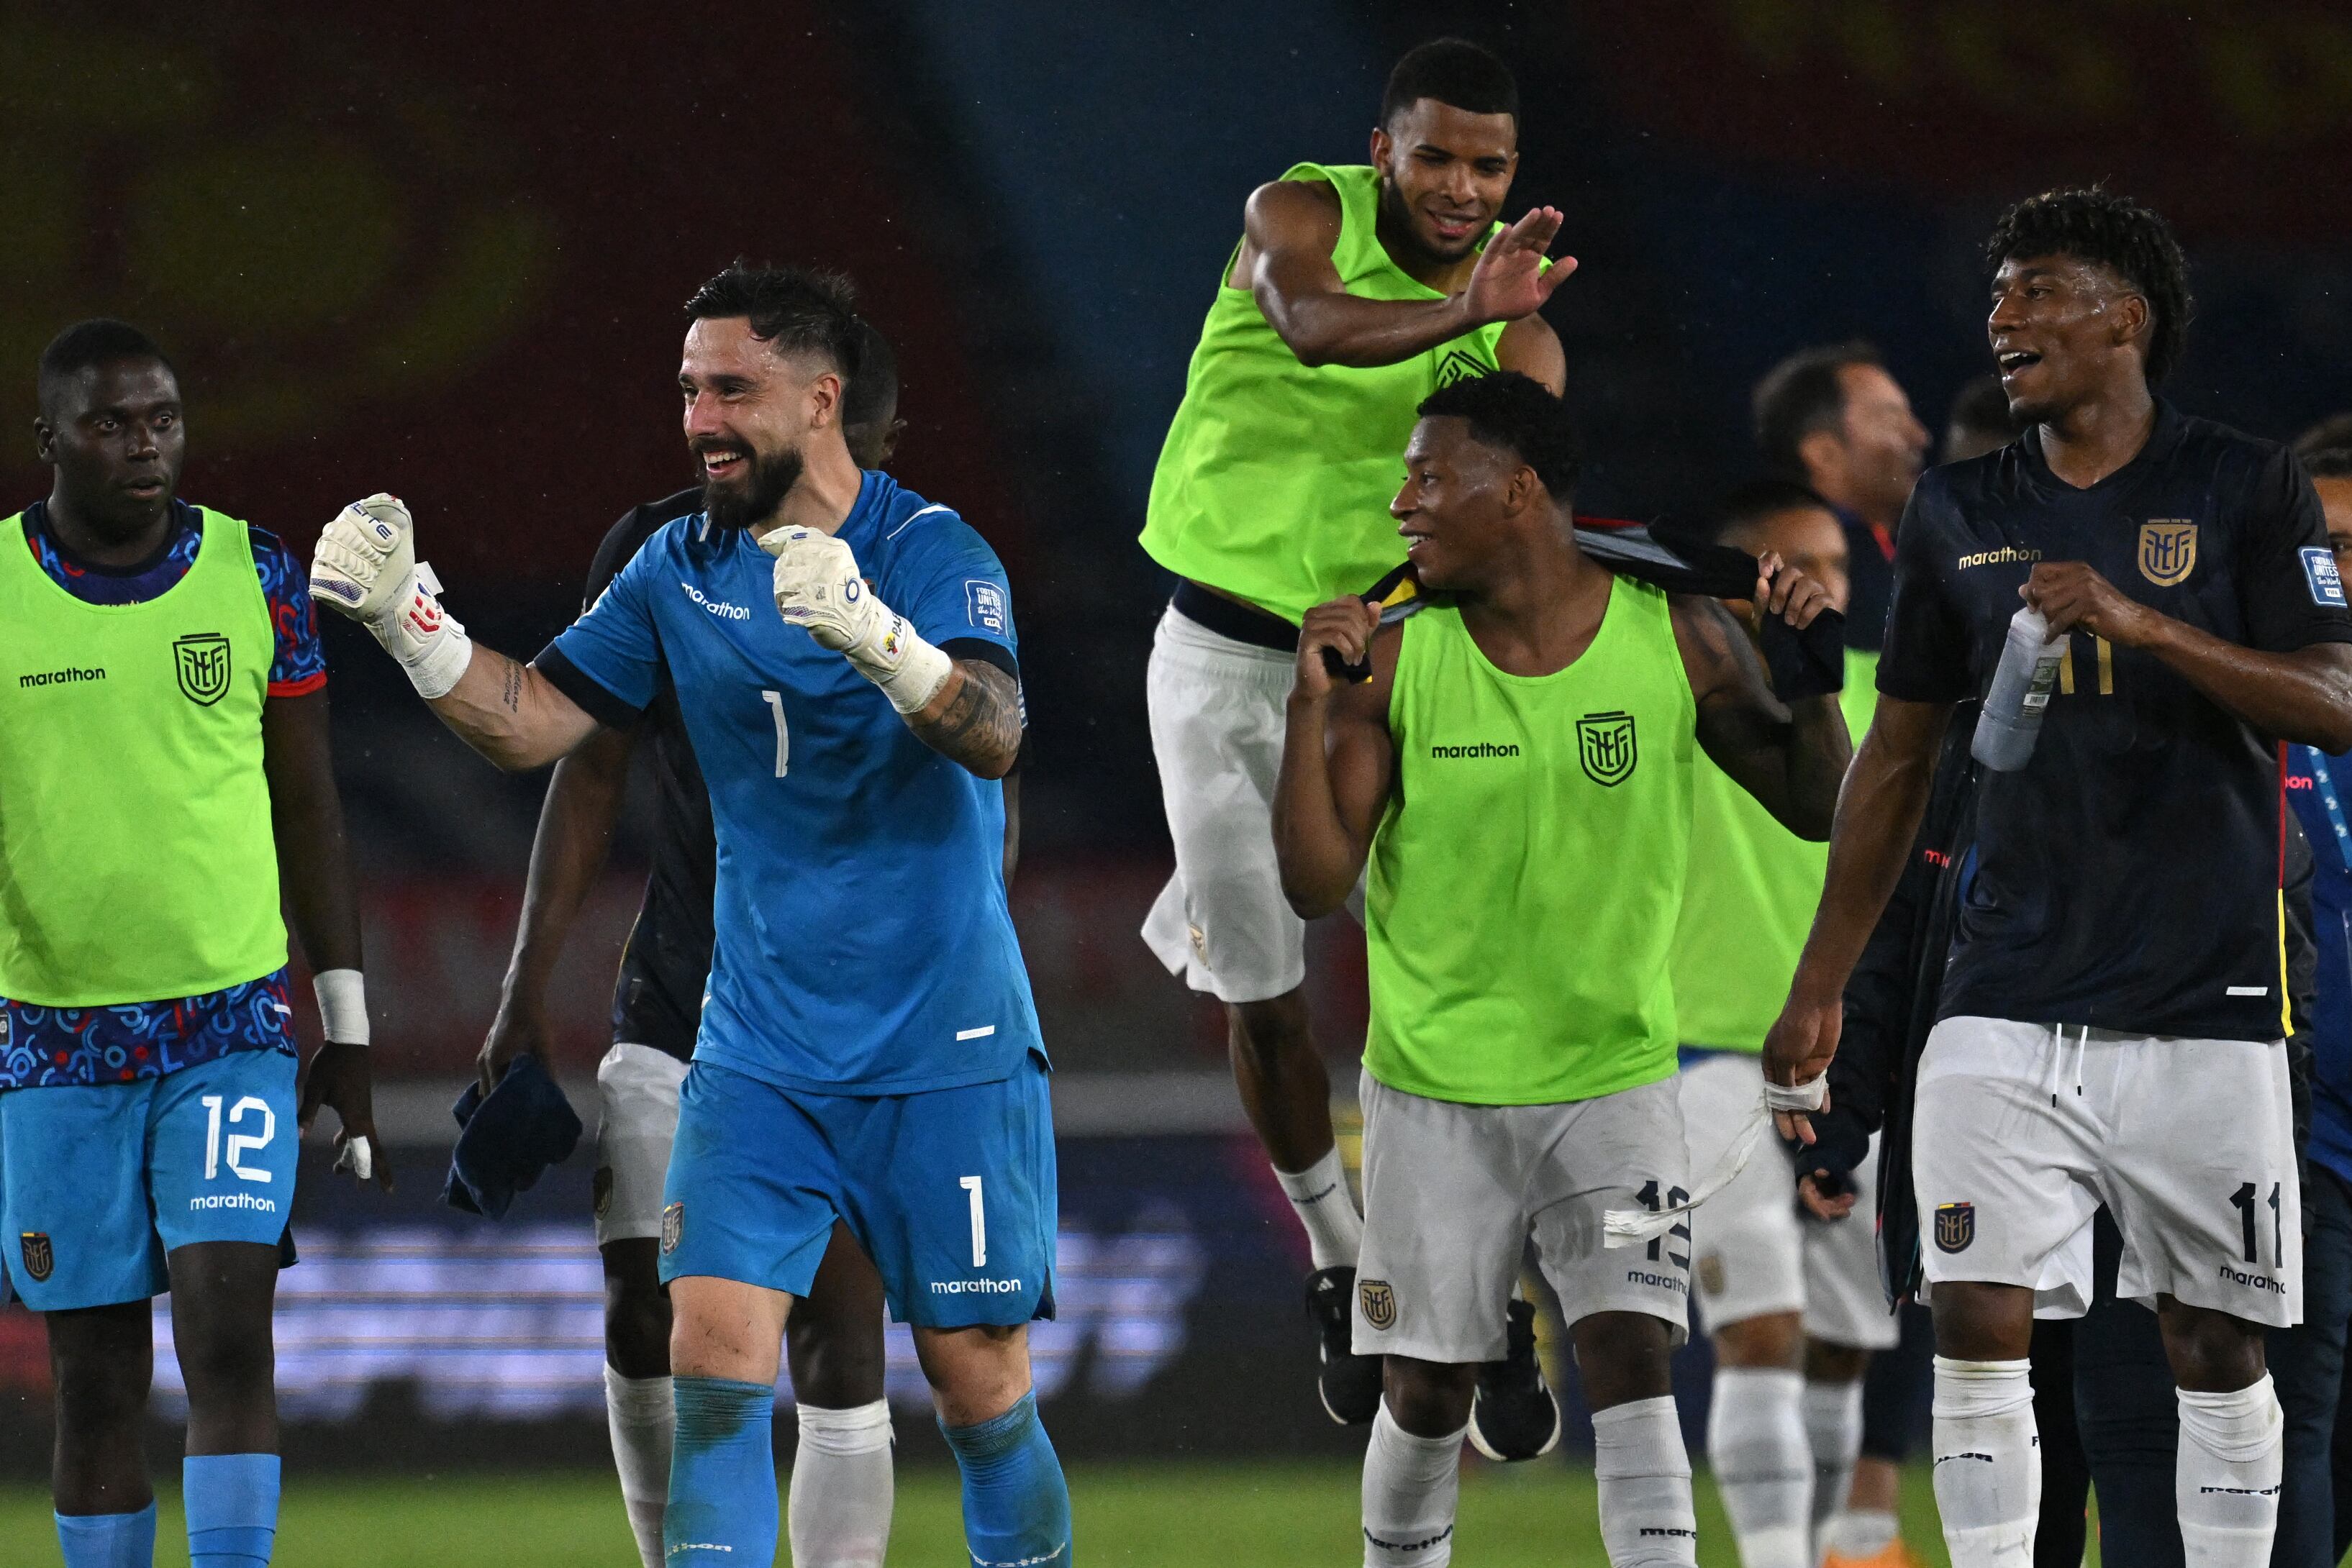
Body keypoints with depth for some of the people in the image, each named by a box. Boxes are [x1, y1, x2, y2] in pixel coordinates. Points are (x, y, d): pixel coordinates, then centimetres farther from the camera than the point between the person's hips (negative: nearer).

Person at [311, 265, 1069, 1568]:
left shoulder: (931, 554, -11)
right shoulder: (680, 571, 6)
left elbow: (992, 733, -27)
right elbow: (530, 723, 9)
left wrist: (878, 639, -46)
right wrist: (403, 619, -7)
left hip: (947, 1056, -4)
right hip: (758, 1054, 4)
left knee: (978, 1382, 1)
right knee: (713, 1358, -10)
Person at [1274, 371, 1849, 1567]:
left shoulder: (1678, 639, -6)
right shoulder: (1391, 658, -7)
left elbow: (1815, 810, 4)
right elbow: (1317, 886, -10)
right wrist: (1310, 708, -21)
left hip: (1613, 1077, -1)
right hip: (1436, 1087, 1)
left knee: (1631, 1365, -12)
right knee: (1426, 1394, 7)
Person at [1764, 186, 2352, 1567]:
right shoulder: (1962, 514, 10)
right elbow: (1899, 756, 16)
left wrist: (2142, 622, -23)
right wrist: (1820, 988, 14)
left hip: (2204, 1005, -2)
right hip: (2011, 1008, 3)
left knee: (2219, 1351, 3)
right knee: (1979, 1333, -8)